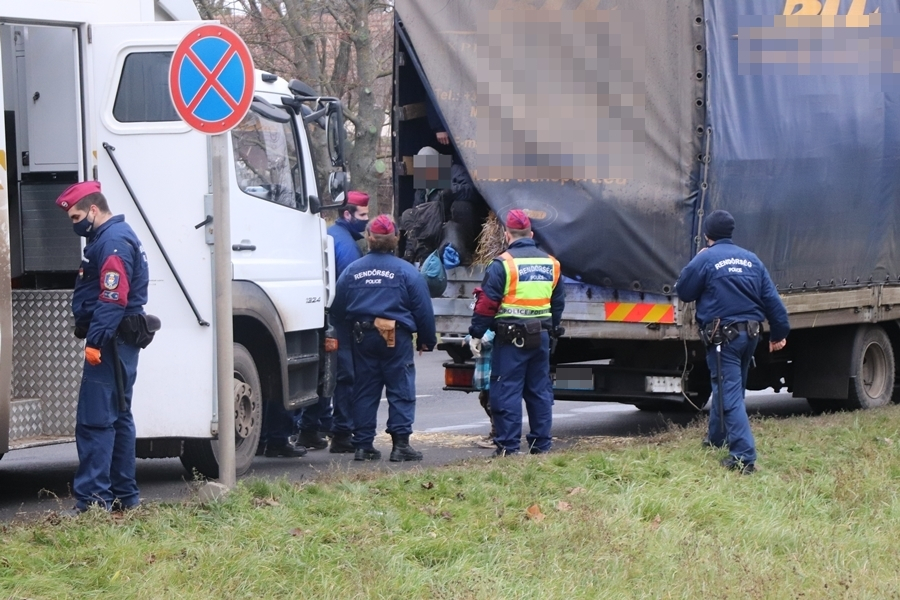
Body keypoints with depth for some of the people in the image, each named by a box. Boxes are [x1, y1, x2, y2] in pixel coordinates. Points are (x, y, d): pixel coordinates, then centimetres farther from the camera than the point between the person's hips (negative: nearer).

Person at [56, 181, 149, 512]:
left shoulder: (113, 242, -16)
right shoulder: (113, 238, 18)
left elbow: (113, 298, -25)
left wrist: (96, 340, -27)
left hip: (112, 343, -11)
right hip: (118, 343, 11)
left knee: (95, 420, -13)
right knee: (117, 417, 16)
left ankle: (93, 498, -16)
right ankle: (124, 494, 22)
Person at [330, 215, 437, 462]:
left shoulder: (352, 271, 5)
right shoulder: (406, 271, -4)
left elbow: (338, 310, 10)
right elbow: (423, 309, -2)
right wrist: (426, 340, 8)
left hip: (363, 337, 3)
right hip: (397, 339, -3)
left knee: (364, 392, 8)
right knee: (401, 390, 0)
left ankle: (363, 445, 8)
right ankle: (401, 443, -7)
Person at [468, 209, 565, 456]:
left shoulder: (502, 264, -9)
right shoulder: (551, 264, 10)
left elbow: (487, 304, -11)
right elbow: (558, 303, 18)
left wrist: (476, 334, -4)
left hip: (511, 338, -6)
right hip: (540, 337, 6)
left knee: (506, 391, -2)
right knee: (539, 390, 12)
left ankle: (508, 446, -5)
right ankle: (541, 443, 15)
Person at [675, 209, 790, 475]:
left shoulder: (705, 259, -9)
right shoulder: (751, 260, 8)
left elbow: (683, 292, 0)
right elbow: (771, 298, 6)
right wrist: (779, 332, 11)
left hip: (723, 335, -7)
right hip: (750, 333, 7)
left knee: (729, 395, -8)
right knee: (728, 387, 25)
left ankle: (744, 457, -18)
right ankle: (717, 438, 44)